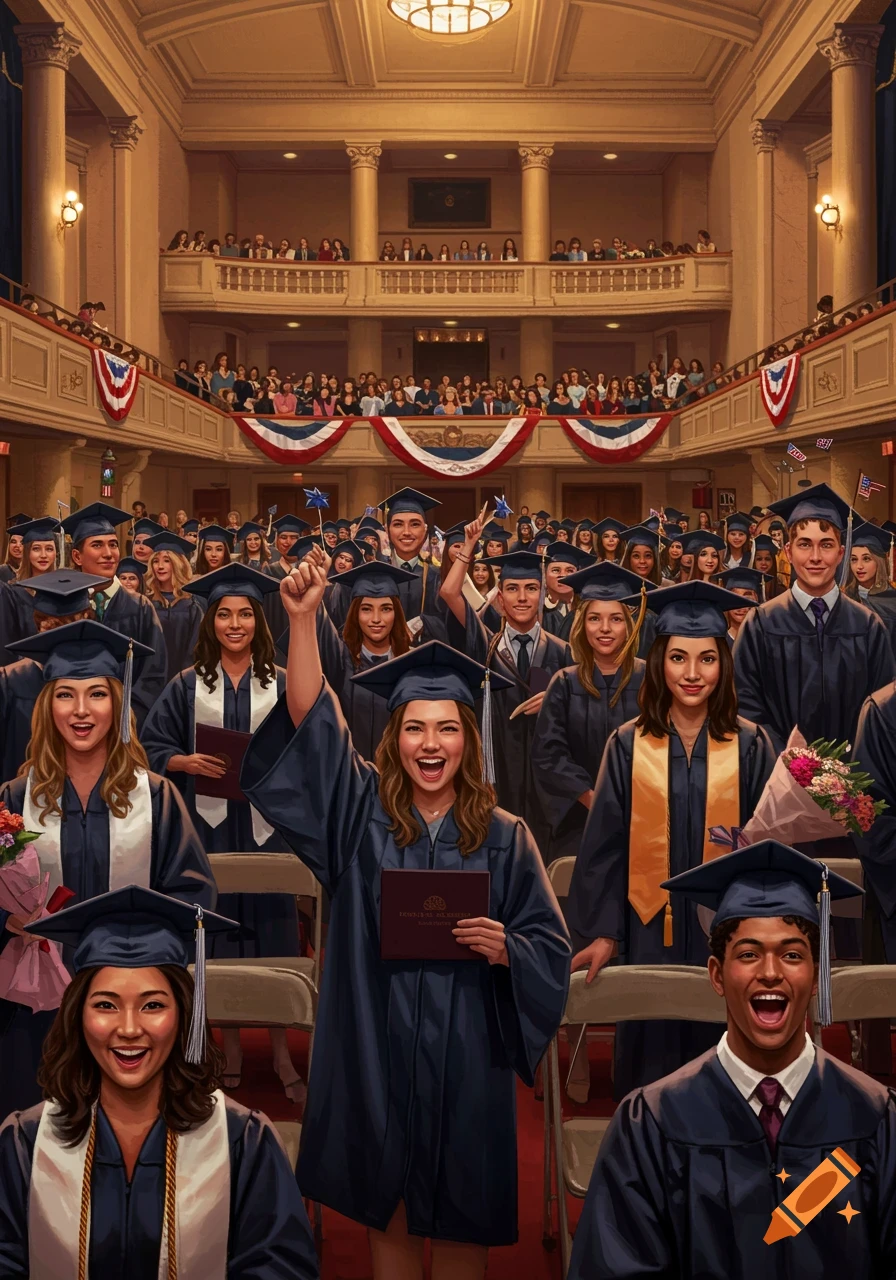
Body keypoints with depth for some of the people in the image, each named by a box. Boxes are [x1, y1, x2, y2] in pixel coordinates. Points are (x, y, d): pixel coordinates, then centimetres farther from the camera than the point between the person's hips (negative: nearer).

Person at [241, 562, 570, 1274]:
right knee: (387, 1208, 13)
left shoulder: (503, 836, -1)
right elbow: (309, 720, -12)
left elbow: (551, 948, 2)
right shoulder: (364, 812, 0)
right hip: (377, 1048, 1)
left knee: (458, 1214, 11)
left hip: (464, 1052, 0)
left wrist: (505, 947, -20)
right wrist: (304, 620, -21)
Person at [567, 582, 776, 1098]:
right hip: (651, 930, 0)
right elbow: (606, 843, 0)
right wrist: (602, 932, -6)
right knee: (651, 1060, 10)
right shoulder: (629, 745, -1)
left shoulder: (750, 746, -2)